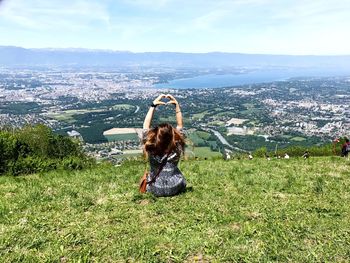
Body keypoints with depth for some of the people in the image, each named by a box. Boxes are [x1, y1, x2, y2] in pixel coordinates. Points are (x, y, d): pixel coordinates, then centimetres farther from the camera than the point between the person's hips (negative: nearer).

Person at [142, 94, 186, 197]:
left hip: (155, 190, 0)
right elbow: (180, 125, -12)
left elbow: (146, 126, -15)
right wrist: (177, 105, -15)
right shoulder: (177, 148, -23)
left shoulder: (151, 149, -25)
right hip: (175, 189, 0)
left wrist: (153, 105, -16)